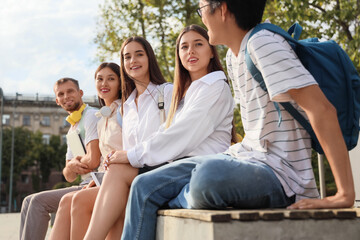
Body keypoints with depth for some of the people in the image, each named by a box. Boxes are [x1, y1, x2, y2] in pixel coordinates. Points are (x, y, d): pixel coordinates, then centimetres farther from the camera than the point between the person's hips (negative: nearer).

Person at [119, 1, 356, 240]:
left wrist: (345, 194, -27)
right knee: (145, 186, 1)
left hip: (279, 173, -8)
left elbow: (321, 108, -24)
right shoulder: (233, 56, 12)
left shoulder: (263, 43, -16)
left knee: (207, 177, -36)